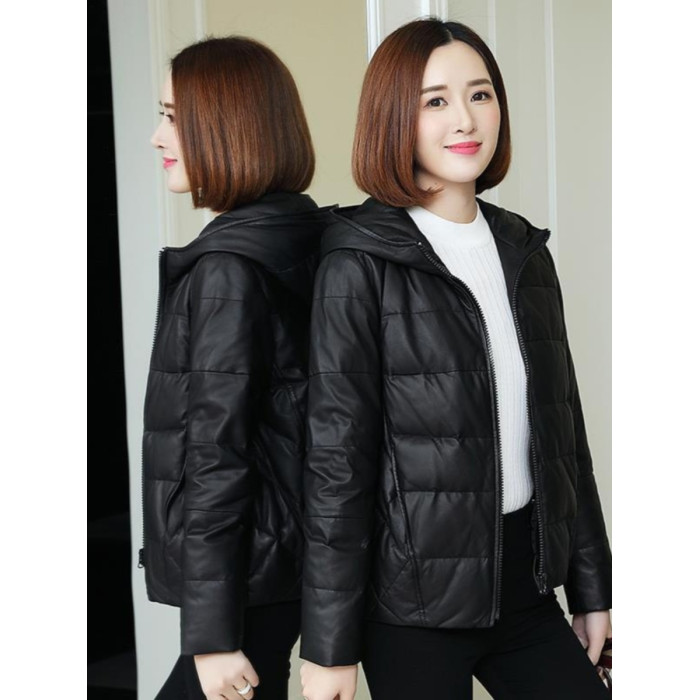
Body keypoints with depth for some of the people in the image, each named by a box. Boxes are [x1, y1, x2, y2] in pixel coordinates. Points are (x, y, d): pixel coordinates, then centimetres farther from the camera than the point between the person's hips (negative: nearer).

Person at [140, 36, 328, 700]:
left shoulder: (226, 270, -17)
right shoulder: (302, 240, 8)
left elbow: (217, 456, -20)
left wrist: (212, 632, -18)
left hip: (248, 572, -8)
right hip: (288, 560, 9)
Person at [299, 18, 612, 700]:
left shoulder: (523, 252, 7)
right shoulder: (360, 265, -11)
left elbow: (563, 427, 12)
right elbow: (336, 460, -12)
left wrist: (592, 586, 13)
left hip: (526, 586, 5)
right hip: (416, 601, -5)